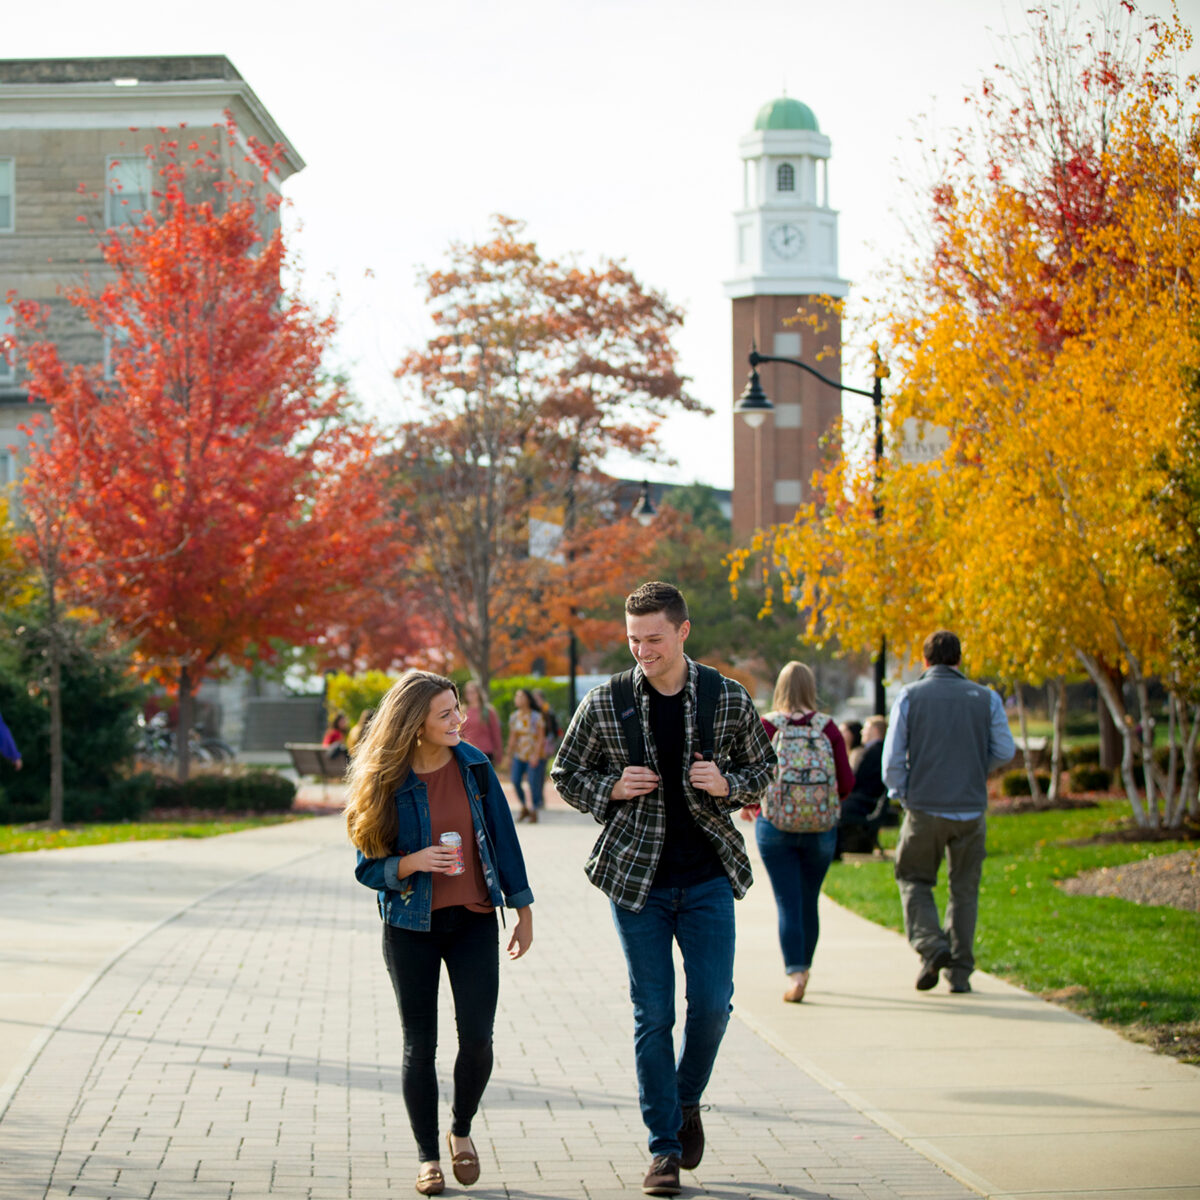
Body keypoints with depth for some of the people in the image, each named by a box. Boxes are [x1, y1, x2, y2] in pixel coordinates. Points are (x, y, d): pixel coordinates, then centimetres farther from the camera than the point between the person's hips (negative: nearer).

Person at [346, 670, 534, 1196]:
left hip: (473, 921, 1)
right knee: (419, 1045, 3)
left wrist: (523, 909, 7)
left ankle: (462, 1130, 21)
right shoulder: (387, 782, -7)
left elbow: (503, 838, 6)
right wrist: (411, 863, -22)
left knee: (477, 1038, -5)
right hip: (411, 928, -1)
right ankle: (428, 1157, 17)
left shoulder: (473, 764, -1)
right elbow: (368, 866, -3)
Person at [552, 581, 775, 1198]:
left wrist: (729, 784, -10)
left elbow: (761, 766, 12)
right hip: (636, 875, -1)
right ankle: (665, 1148, 10)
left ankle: (686, 1102, 26)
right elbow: (565, 773, 8)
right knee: (653, 1014, 1)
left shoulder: (729, 700, 0)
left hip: (709, 874, 1)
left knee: (712, 1003, -3)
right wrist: (612, 788, -11)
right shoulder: (603, 703, -2)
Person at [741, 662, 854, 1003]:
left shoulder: (765, 726, -6)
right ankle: (804, 968, 31)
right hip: (820, 825, 2)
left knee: (787, 903, -1)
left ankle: (795, 975, -13)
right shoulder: (828, 728, -2)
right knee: (809, 901, 16)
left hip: (775, 824, -2)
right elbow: (846, 782, -1)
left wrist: (750, 806, 13)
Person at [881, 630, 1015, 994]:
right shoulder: (986, 699, 2)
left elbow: (892, 757, -4)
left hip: (925, 808, -1)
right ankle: (960, 970, 9)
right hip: (971, 809, 1)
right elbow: (1004, 751, 6)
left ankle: (931, 945, -8)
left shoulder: (909, 697, -1)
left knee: (914, 880, 14)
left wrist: (900, 793, 13)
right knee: (964, 890, 12)